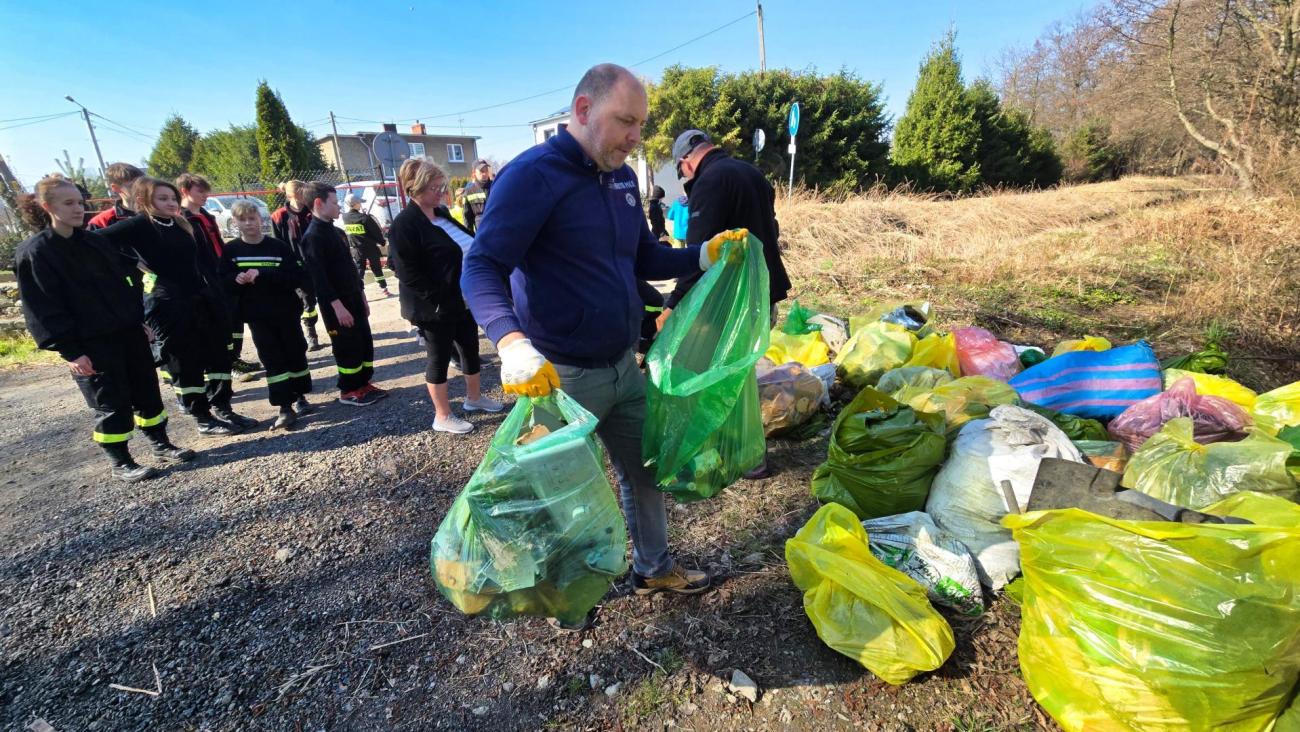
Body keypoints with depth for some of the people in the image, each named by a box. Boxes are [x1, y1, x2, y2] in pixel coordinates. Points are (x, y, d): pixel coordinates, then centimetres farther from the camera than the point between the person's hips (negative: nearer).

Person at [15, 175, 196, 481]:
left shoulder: (95, 241, 10)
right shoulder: (34, 253, -8)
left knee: (147, 390, 11)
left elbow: (127, 277, 17)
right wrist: (69, 351, -15)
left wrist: (142, 318, 13)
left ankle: (161, 445, 24)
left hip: (128, 331, 6)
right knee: (112, 403, 1)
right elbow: (43, 311, -11)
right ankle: (120, 463, 15)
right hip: (90, 344, -5)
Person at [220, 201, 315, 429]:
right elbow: (223, 282, 3)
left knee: (296, 353, 8)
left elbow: (298, 277, -13)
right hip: (257, 316, 1)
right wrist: (235, 280, -19)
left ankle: (300, 397, 26)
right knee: (273, 360, -2)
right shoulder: (231, 251, 2)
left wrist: (263, 275, -22)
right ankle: (285, 408, 1)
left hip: (286, 312, 0)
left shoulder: (279, 246, -4)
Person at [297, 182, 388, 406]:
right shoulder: (312, 236, -14)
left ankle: (364, 383, 25)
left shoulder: (336, 232, 14)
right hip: (336, 304, -9)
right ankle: (348, 390, 13)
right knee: (348, 347, -1)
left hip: (353, 298, 9)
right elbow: (318, 276, -21)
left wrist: (362, 297, 19)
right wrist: (337, 305, -24)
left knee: (365, 343, 12)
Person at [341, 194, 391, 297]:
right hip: (371, 248, -3)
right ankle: (384, 290, 16)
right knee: (377, 269, 9)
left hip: (357, 249, 3)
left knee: (359, 270, 6)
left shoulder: (345, 218, -1)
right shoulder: (364, 217, -16)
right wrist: (382, 241, 3)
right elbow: (376, 231, -11)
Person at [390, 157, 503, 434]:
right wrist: (439, 300, -21)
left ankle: (474, 397, 38)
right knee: (440, 357, 4)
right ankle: (442, 417, 19)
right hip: (435, 307, -8)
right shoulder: (405, 224, -16)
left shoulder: (441, 213, 9)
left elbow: (466, 245, 20)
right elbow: (409, 274, -20)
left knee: (470, 347, 18)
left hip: (462, 299, 8)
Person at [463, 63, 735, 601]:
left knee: (645, 468, 18)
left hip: (624, 365, 7)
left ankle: (653, 568, 43)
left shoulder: (622, 177, 9)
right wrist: (512, 342, -40)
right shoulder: (532, 175, -15)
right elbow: (481, 269, -22)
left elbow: (643, 259, 18)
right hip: (562, 376, -7)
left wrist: (703, 256, 1)